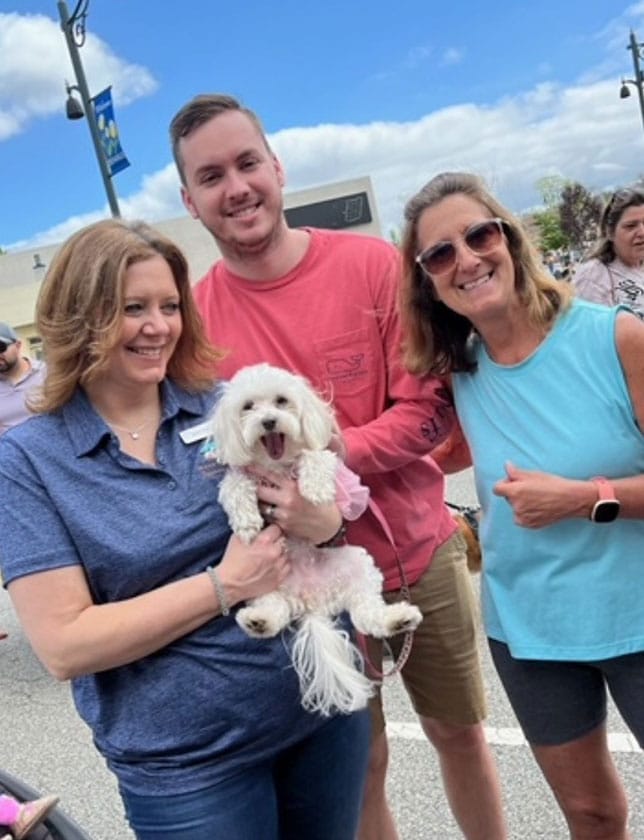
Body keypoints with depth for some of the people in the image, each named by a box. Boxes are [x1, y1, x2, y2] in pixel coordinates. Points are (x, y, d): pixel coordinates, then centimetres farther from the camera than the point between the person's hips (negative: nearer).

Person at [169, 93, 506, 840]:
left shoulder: (372, 264, -8)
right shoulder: (194, 317, -8)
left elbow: (429, 407, -9)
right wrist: (273, 492, -19)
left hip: (422, 553, 1)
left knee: (460, 731, 21)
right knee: (360, 767, 15)